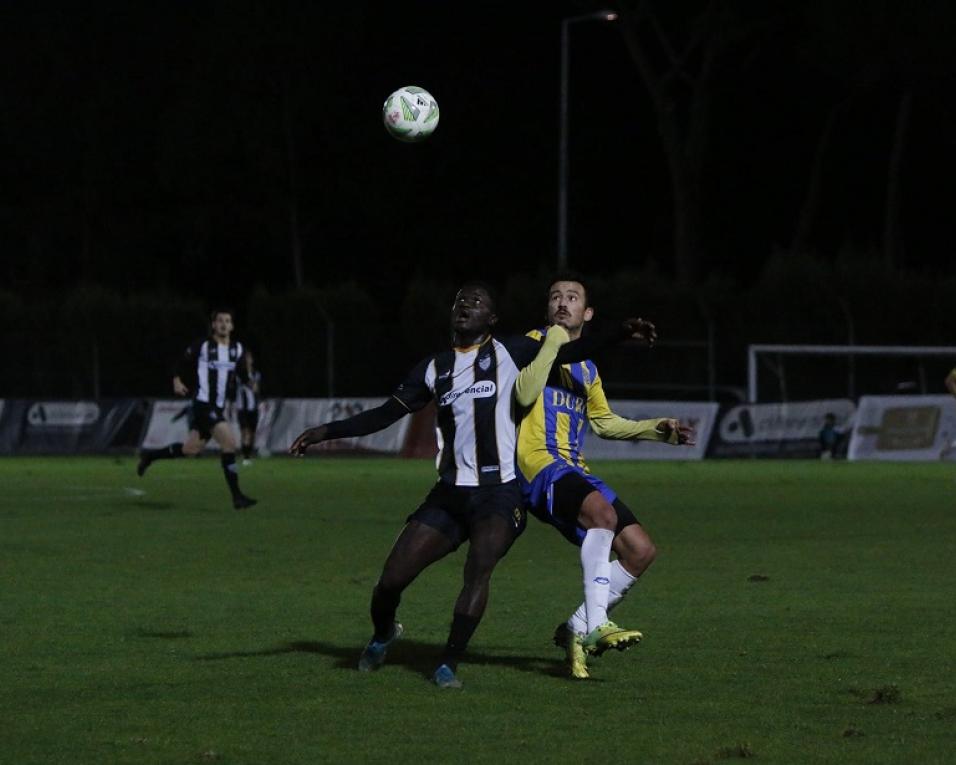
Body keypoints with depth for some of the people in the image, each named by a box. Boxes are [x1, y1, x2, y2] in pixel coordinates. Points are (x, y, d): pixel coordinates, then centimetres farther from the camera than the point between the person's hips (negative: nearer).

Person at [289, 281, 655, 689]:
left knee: (479, 568, -28)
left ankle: (448, 665, -20)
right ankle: (382, 635, 31)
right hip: (450, 493, 3)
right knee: (391, 579, -2)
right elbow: (386, 414, 17)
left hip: (498, 491, -3)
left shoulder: (508, 353, 3)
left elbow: (568, 351, 0)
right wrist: (326, 431, 11)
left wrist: (620, 332, -14)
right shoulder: (434, 368, 12)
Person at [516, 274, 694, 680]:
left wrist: (658, 429, 28)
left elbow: (604, 422, 36)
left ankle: (576, 630, 7)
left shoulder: (587, 369, 23)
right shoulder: (535, 343, 2)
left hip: (574, 472, 8)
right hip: (539, 464, -8)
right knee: (602, 511, -35)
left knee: (640, 550, -2)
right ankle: (596, 625, -39)